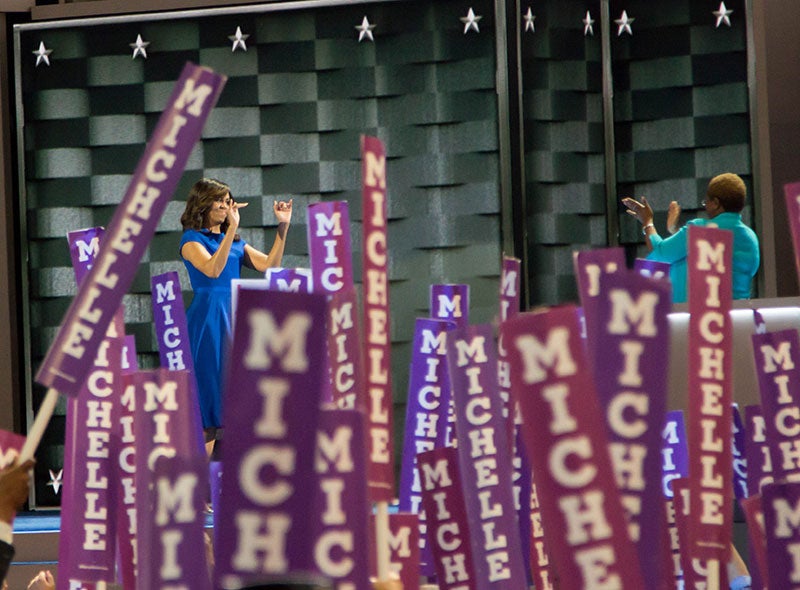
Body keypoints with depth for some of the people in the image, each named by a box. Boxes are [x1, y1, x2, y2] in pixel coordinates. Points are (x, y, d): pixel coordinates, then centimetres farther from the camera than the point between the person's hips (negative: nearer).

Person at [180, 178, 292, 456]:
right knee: (207, 394, -6)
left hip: (236, 317, 7)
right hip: (207, 319, -6)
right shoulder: (192, 239, -3)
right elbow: (213, 269, -21)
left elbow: (268, 265, 4)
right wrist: (232, 228, -26)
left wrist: (283, 227, -3)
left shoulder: (236, 241, 16)